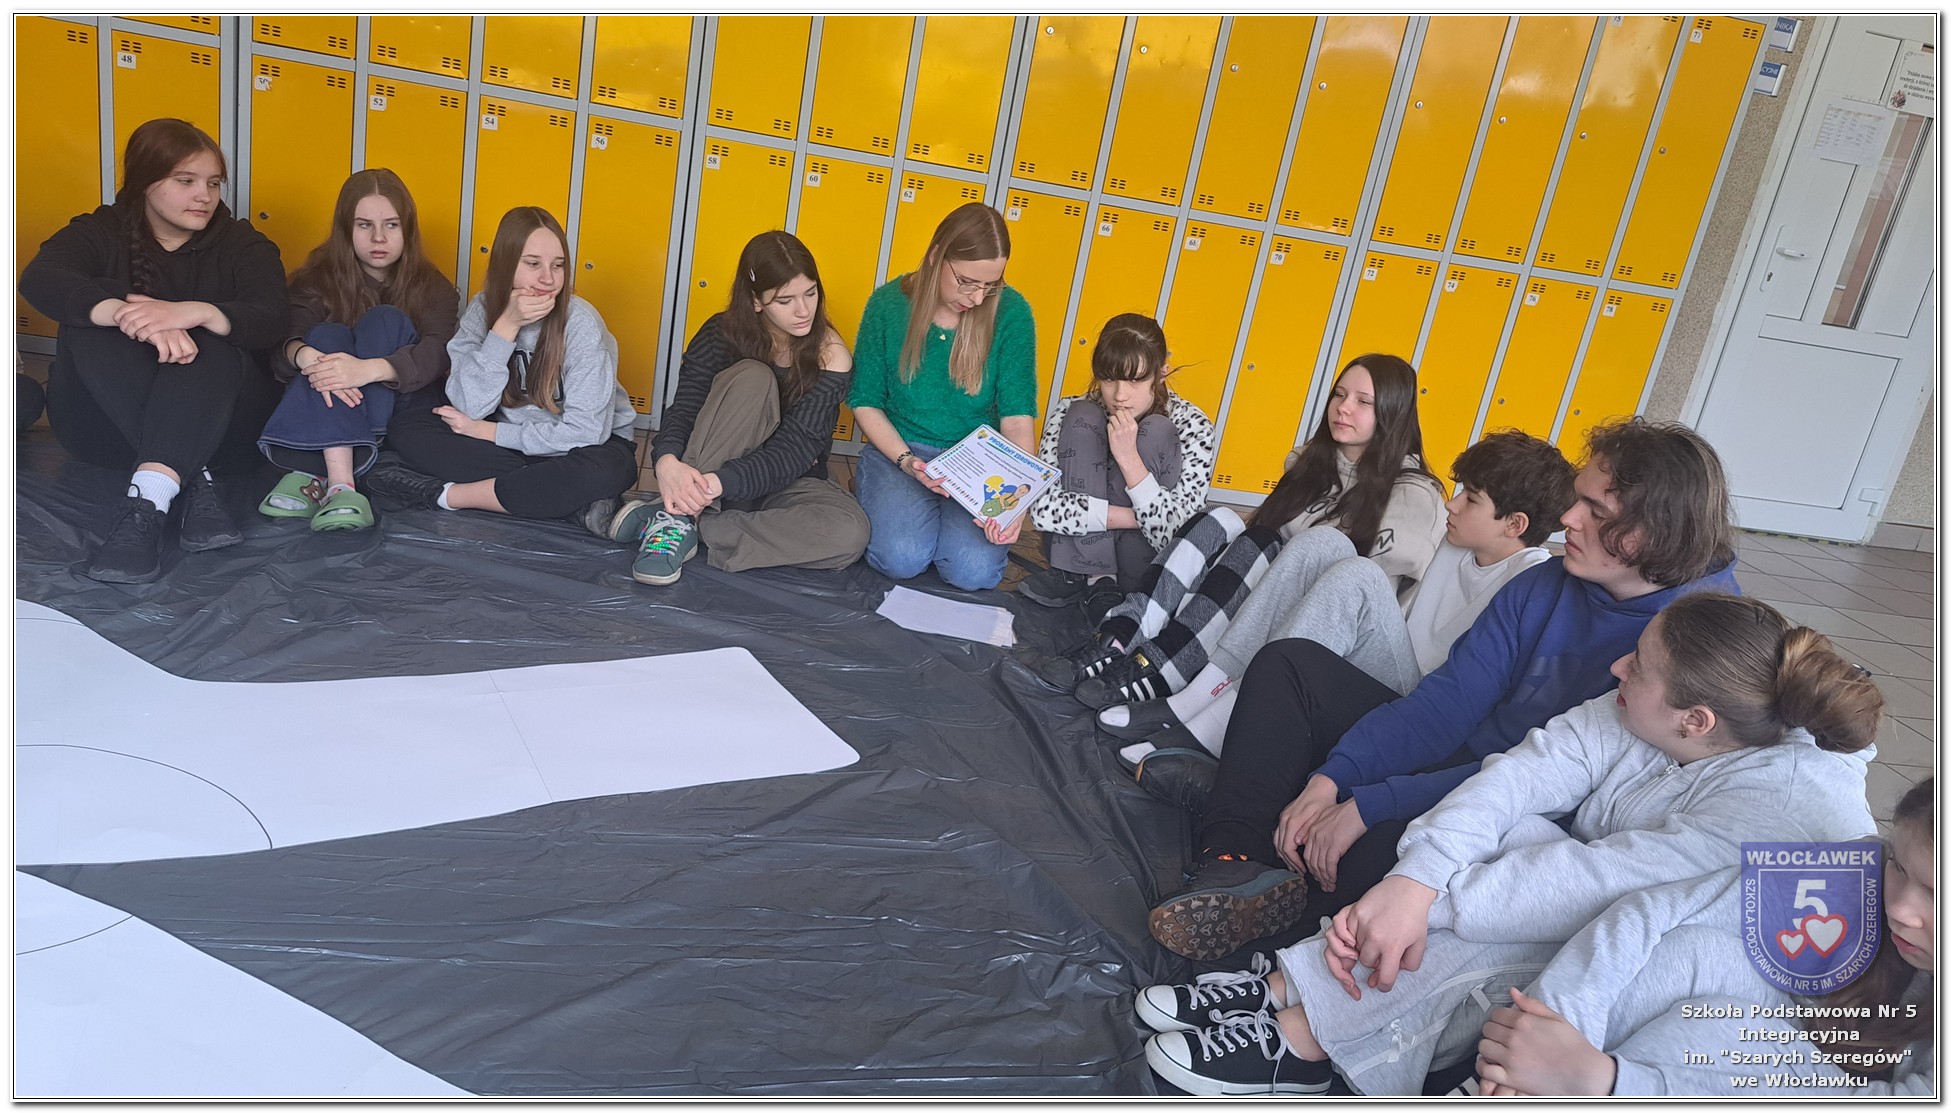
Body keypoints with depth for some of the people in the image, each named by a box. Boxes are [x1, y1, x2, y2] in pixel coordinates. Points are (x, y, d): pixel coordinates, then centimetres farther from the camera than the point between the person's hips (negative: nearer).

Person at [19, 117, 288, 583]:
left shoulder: (243, 244, 6)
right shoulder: (99, 232, 6)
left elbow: (272, 318, -15)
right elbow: (39, 280, -18)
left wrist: (192, 313, -37)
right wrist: (128, 316, -39)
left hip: (217, 425, 0)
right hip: (104, 427, 1)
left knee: (211, 341, -29)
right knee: (92, 318, -25)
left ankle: (147, 502, -46)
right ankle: (193, 480, -37)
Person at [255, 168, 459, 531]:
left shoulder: (432, 287, 1)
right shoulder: (318, 279, 6)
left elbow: (436, 355, -19)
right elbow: (284, 342, -11)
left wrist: (369, 369, -39)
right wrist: (305, 356, -38)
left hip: (393, 413, -1)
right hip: (318, 410, 1)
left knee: (386, 320, -22)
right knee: (327, 335, -25)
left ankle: (313, 475, -38)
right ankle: (339, 484, -48)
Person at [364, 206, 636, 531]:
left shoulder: (581, 324, -17)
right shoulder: (483, 310, -6)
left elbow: (586, 431, -21)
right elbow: (468, 408, -16)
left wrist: (487, 432, -16)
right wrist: (506, 326, -24)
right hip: (505, 443, 4)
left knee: (603, 472, -37)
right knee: (406, 426, -14)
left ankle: (445, 495, -23)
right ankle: (565, 498, -25)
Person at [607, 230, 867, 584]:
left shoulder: (830, 358, -13)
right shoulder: (721, 334, -7)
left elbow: (795, 450, -21)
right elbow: (684, 409, -17)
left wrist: (720, 482, -38)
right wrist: (667, 461, -41)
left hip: (783, 484, 1)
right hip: (704, 477, -1)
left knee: (850, 531, -34)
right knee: (752, 378, -27)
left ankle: (683, 520, -29)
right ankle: (678, 513, -32)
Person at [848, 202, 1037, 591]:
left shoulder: (1011, 312, -9)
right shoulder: (889, 304, -9)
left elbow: (1018, 414, -10)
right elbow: (865, 402, -1)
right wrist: (907, 461, -18)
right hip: (897, 448, 0)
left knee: (976, 571, -24)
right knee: (902, 558, -26)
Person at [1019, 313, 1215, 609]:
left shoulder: (1193, 427, -13)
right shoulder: (1071, 412, -11)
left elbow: (1176, 538, -22)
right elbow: (1041, 507, -21)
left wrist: (1129, 458, -33)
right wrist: (1134, 517, -25)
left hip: (1141, 564, -1)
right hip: (1079, 550, 1)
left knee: (1154, 433, -22)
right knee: (1082, 419, -20)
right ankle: (1086, 577, -20)